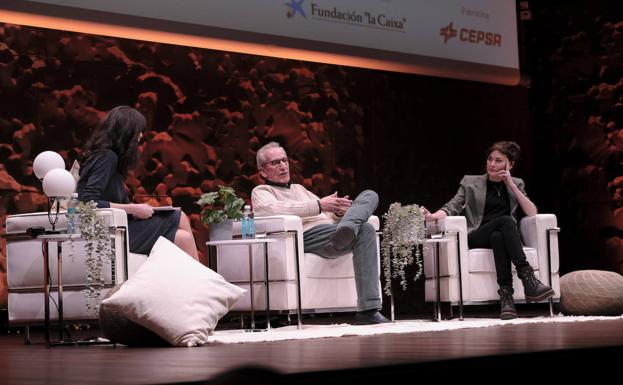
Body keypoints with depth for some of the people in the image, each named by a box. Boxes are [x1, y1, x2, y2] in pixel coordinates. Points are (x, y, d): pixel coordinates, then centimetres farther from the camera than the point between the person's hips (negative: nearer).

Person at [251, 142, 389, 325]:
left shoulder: (299, 189, 40)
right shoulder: (261, 192, 15)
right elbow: (273, 209, -11)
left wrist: (338, 211, 6)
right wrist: (319, 205, -14)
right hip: (307, 236, -8)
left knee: (369, 195, -19)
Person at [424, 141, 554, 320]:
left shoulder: (516, 184, 20)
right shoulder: (470, 182, 17)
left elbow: (532, 213, 6)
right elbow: (453, 206, 3)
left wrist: (511, 185, 2)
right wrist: (434, 216, -18)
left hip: (501, 235, 1)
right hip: (476, 238, -1)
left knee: (498, 236, -38)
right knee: (505, 220, -33)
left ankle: (506, 296, -48)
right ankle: (528, 279, -45)